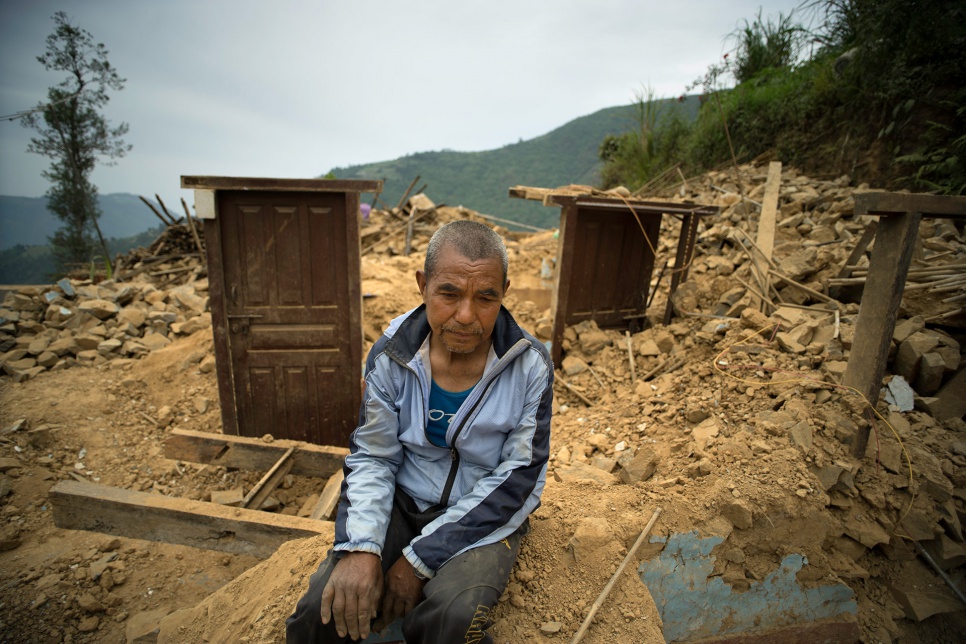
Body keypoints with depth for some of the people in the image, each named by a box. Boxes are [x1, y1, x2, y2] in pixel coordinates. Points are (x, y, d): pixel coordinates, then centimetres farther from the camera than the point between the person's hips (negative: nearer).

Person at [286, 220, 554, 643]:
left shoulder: (530, 366, -17)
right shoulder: (392, 353, -11)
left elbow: (515, 480, -14)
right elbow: (371, 456, -3)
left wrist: (420, 557, -16)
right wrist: (360, 547, -19)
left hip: (485, 518, -1)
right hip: (404, 503, 2)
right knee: (325, 606, -18)